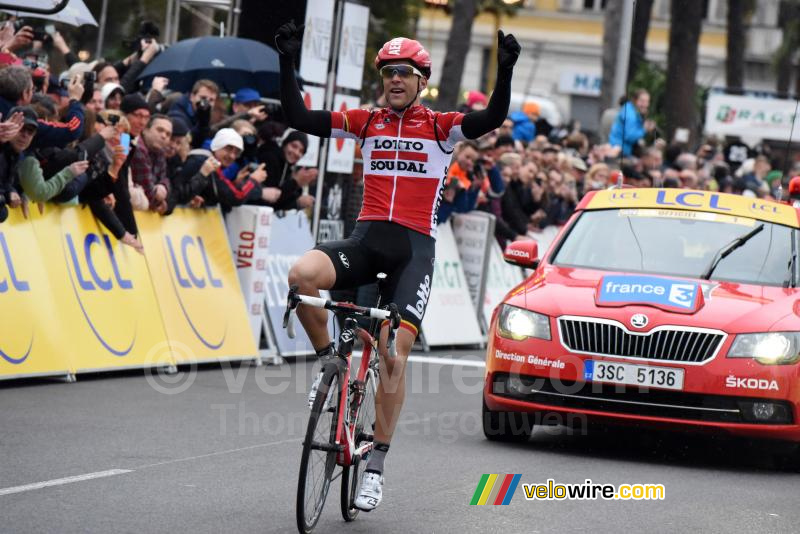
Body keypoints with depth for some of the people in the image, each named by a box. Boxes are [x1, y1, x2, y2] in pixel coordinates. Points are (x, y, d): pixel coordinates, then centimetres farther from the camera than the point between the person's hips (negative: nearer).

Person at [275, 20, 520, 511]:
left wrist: (505, 71, -26)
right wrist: (288, 64, -6)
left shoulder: (440, 127, 5)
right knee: (302, 275, -29)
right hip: (367, 239, 2)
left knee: (395, 351, -12)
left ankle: (377, 466, -2)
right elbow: (299, 118, 5)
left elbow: (493, 119, -11)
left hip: (414, 248, -2)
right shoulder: (366, 122, 12)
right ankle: (330, 359, -1)